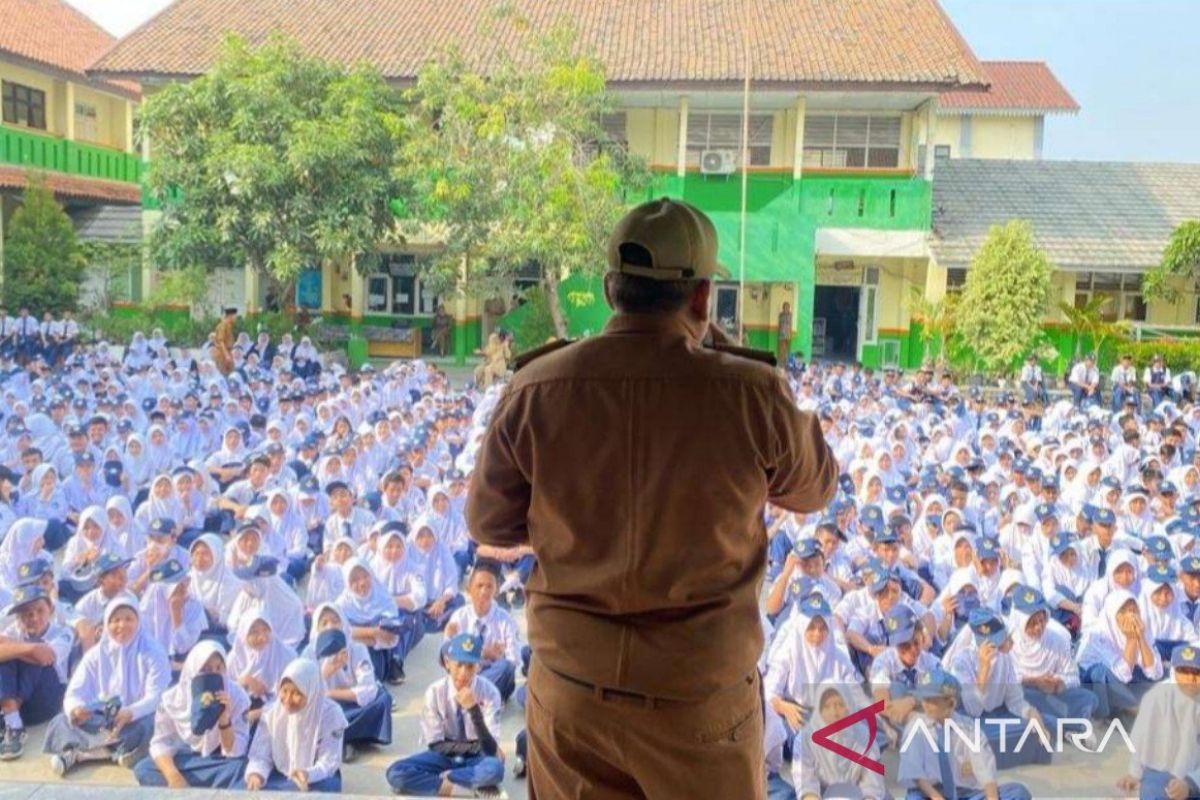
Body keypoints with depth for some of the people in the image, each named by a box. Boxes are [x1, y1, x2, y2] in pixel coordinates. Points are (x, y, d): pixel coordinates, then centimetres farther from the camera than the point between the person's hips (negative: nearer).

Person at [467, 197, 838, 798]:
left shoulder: (535, 391, -12)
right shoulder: (750, 395, -17)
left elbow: (490, 524, 1)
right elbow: (815, 488, 4)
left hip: (572, 684, 2)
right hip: (699, 692, -1)